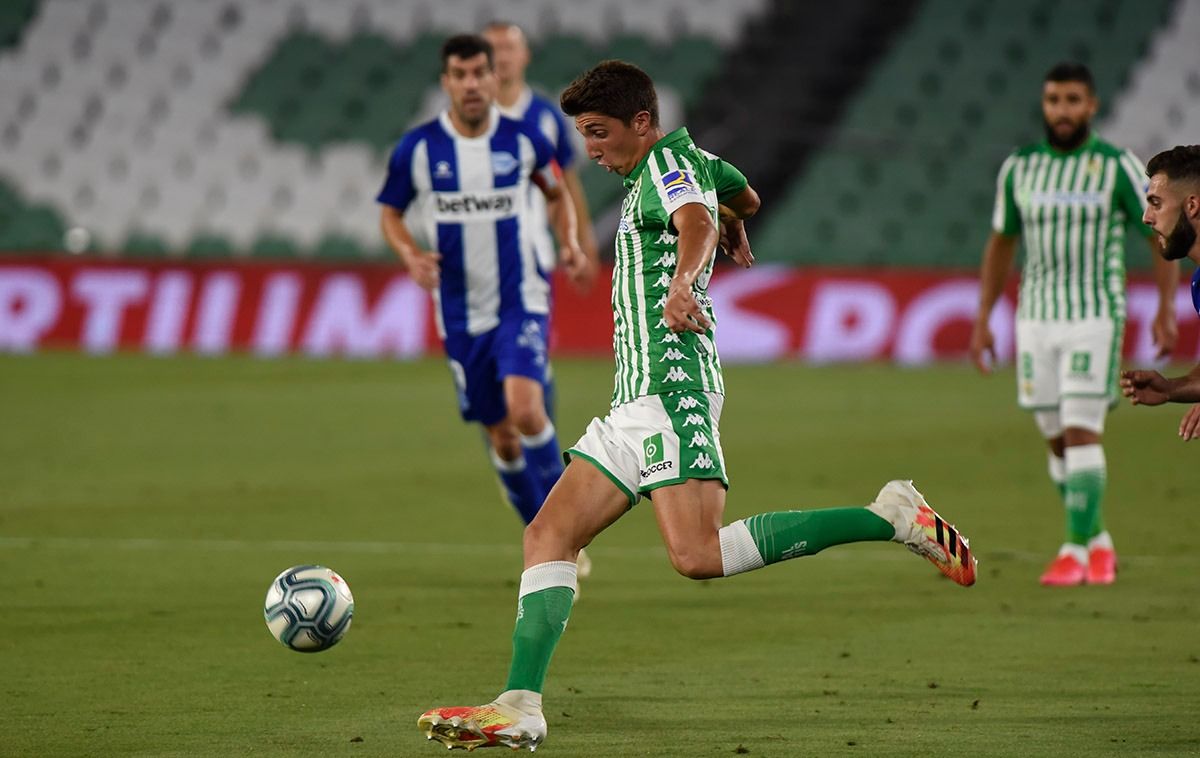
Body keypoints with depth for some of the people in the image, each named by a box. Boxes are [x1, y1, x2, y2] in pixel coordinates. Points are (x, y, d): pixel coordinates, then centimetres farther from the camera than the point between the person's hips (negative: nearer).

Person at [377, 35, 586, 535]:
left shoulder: (523, 139, -4)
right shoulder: (417, 148, -6)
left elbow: (556, 193, 15)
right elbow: (390, 213, 7)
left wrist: (568, 242, -3)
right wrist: (410, 255, -13)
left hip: (522, 302, -2)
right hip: (461, 314, 2)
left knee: (526, 412, -23)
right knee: (501, 437, 7)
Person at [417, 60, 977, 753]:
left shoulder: (666, 164, -7)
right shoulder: (691, 162, 22)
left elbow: (697, 221, -30)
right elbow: (743, 198, 44)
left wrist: (682, 282, -51)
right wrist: (734, 235, 68)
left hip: (673, 386, -10)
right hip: (636, 403, 10)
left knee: (699, 556, -25)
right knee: (548, 537, 2)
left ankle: (891, 516, -19)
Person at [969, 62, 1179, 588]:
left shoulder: (1118, 166, -5)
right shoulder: (1018, 168, 5)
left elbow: (1163, 236, 0)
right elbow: (1000, 244, 15)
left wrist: (1166, 309, -10)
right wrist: (982, 320, 10)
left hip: (1095, 318, -4)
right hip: (1036, 321, 4)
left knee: (1081, 434, -13)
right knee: (1058, 441, 8)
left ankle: (1077, 552, -9)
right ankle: (1098, 543, 23)